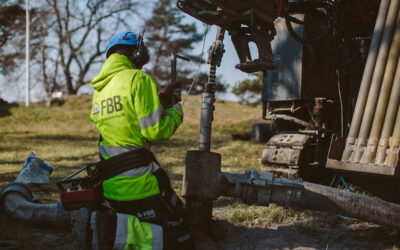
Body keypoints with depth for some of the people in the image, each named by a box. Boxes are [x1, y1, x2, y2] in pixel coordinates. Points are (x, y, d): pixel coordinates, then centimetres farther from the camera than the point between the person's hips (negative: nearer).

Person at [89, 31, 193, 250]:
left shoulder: (98, 89, 14)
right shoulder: (138, 79, -9)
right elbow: (155, 130, -15)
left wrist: (162, 99, 20)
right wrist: (175, 110, 2)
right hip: (138, 182, -8)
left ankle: (97, 219, 10)